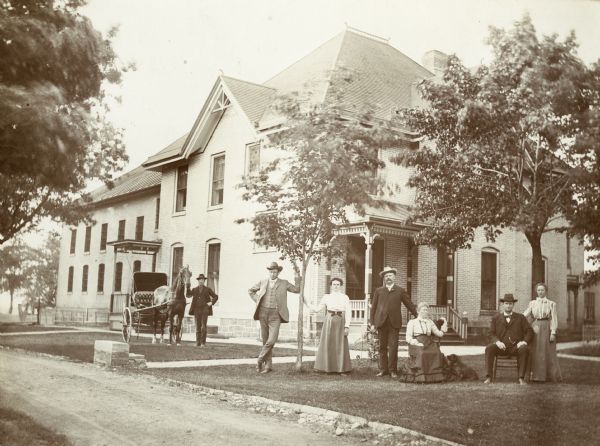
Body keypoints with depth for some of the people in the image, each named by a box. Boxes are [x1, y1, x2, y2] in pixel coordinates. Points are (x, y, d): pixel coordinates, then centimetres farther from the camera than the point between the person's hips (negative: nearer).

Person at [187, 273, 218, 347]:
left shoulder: (208, 289, 6)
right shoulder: (194, 289, 11)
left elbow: (216, 297, 11)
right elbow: (188, 295, -4)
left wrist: (211, 303, -4)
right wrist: (188, 288, -19)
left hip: (205, 310, -2)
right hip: (197, 310, 2)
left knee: (203, 326, -9)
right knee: (198, 327, 4)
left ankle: (203, 343, -6)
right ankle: (198, 343, 9)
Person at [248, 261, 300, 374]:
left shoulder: (284, 283, 4)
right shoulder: (263, 282, 8)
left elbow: (297, 290, 2)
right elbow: (250, 291, 21)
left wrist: (297, 277, -5)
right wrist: (257, 301, 8)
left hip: (275, 315, -2)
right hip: (263, 313, 2)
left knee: (271, 340, -16)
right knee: (265, 340, 7)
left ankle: (260, 360, 1)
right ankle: (268, 365, 16)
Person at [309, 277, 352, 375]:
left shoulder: (345, 297, 9)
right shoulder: (327, 297, 13)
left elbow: (348, 312, 3)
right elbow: (317, 309, 13)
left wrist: (347, 326, -6)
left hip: (340, 322, -1)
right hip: (329, 321, 1)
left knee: (340, 344, -2)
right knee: (327, 344, -1)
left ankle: (342, 368, 4)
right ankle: (328, 368, 6)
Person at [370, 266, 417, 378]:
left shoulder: (400, 291, 10)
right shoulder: (378, 291, 12)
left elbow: (409, 304, 11)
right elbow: (373, 307, 10)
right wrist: (372, 323, 4)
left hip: (394, 323, -1)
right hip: (381, 322, 1)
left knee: (393, 347, -4)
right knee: (382, 347, 5)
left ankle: (393, 370, 3)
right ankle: (383, 369, 12)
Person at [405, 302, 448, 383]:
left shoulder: (430, 322, 27)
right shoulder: (412, 322, 15)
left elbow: (439, 334, 17)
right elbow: (408, 337, 4)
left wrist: (445, 324, 6)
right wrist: (416, 343, -14)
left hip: (429, 343, 3)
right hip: (416, 344, -3)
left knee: (436, 353, -31)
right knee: (421, 353, -37)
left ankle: (435, 376, -32)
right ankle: (420, 377, -37)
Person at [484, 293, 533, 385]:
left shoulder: (521, 318, 14)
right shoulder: (496, 318, 14)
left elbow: (529, 331, 7)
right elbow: (492, 333, 8)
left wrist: (524, 342, -12)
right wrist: (497, 342, -13)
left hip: (516, 347, -1)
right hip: (501, 347, 1)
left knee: (524, 349, -34)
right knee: (489, 348, -29)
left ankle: (521, 378, -29)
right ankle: (488, 377, -30)